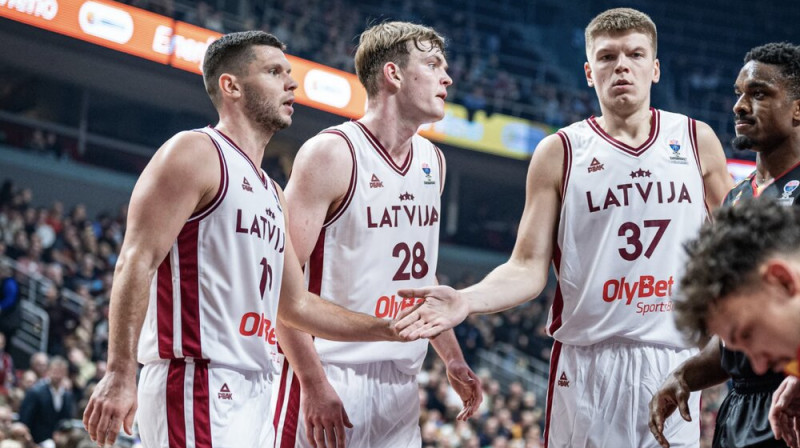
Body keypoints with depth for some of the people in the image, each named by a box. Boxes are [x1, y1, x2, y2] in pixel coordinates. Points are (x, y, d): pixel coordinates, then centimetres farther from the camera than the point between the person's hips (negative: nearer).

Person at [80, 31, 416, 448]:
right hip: (197, 386, -9)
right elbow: (136, 263, -14)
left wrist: (390, 329, 21)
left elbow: (296, 304, 28)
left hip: (253, 395, 9)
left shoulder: (271, 193, 22)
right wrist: (120, 374, -23)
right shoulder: (196, 153, -4)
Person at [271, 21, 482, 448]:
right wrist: (314, 383, -20)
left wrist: (453, 359, 18)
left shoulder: (433, 162, 14)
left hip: (402, 381, 7)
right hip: (334, 377, -7)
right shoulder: (331, 154, -10)